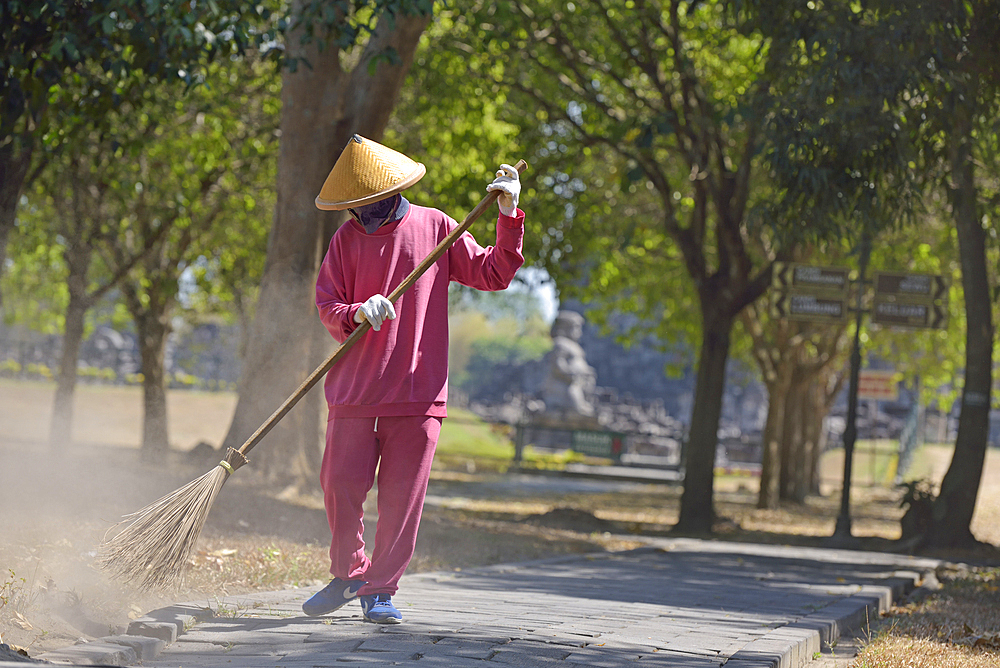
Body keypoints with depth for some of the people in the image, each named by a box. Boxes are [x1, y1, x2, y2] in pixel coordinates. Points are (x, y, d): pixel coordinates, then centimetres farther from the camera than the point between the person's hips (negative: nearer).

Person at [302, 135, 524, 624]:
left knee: (402, 496, -2)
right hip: (355, 388, 1)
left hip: (418, 388, -1)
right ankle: (348, 574, 19)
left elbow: (493, 275, 8)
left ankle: (379, 588, 9)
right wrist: (358, 313, -20)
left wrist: (509, 216, -3)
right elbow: (327, 308, 2)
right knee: (341, 483, -3)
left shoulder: (434, 227, 5)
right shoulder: (347, 238, 8)